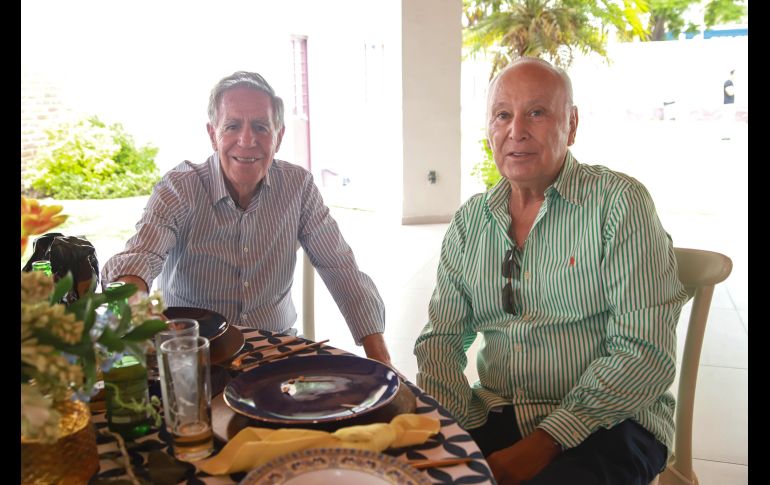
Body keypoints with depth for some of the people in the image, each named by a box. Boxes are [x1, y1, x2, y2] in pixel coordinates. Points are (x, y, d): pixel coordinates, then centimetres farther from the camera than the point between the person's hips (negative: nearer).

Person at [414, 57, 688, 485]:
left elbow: (646, 352, -14)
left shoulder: (621, 203, -8)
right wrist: (455, 431, -9)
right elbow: (442, 337, 7)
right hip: (492, 418, 4)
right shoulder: (470, 222, 6)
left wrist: (544, 443, -18)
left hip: (607, 423, -3)